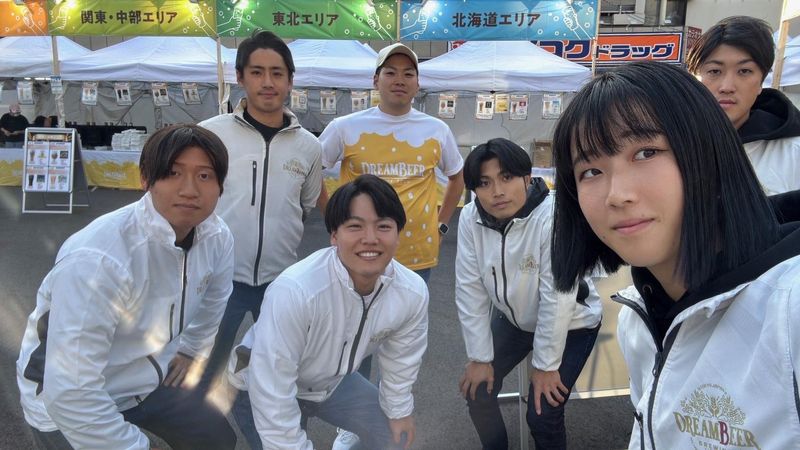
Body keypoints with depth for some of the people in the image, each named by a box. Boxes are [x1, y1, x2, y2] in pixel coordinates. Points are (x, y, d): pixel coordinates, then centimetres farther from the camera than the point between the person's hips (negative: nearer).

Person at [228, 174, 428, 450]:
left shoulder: (413, 293, -22)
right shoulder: (294, 291, -39)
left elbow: (400, 359, -3)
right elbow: (271, 390, -31)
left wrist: (399, 412, 10)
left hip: (333, 381, 5)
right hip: (266, 390, -4)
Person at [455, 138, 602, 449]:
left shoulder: (553, 216, -32)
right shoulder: (470, 219, -18)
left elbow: (557, 298, -28)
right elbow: (470, 290, -13)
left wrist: (545, 365, -21)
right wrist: (480, 357, -10)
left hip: (571, 324, -4)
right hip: (513, 318, 5)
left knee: (542, 414, -11)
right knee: (477, 391, 4)